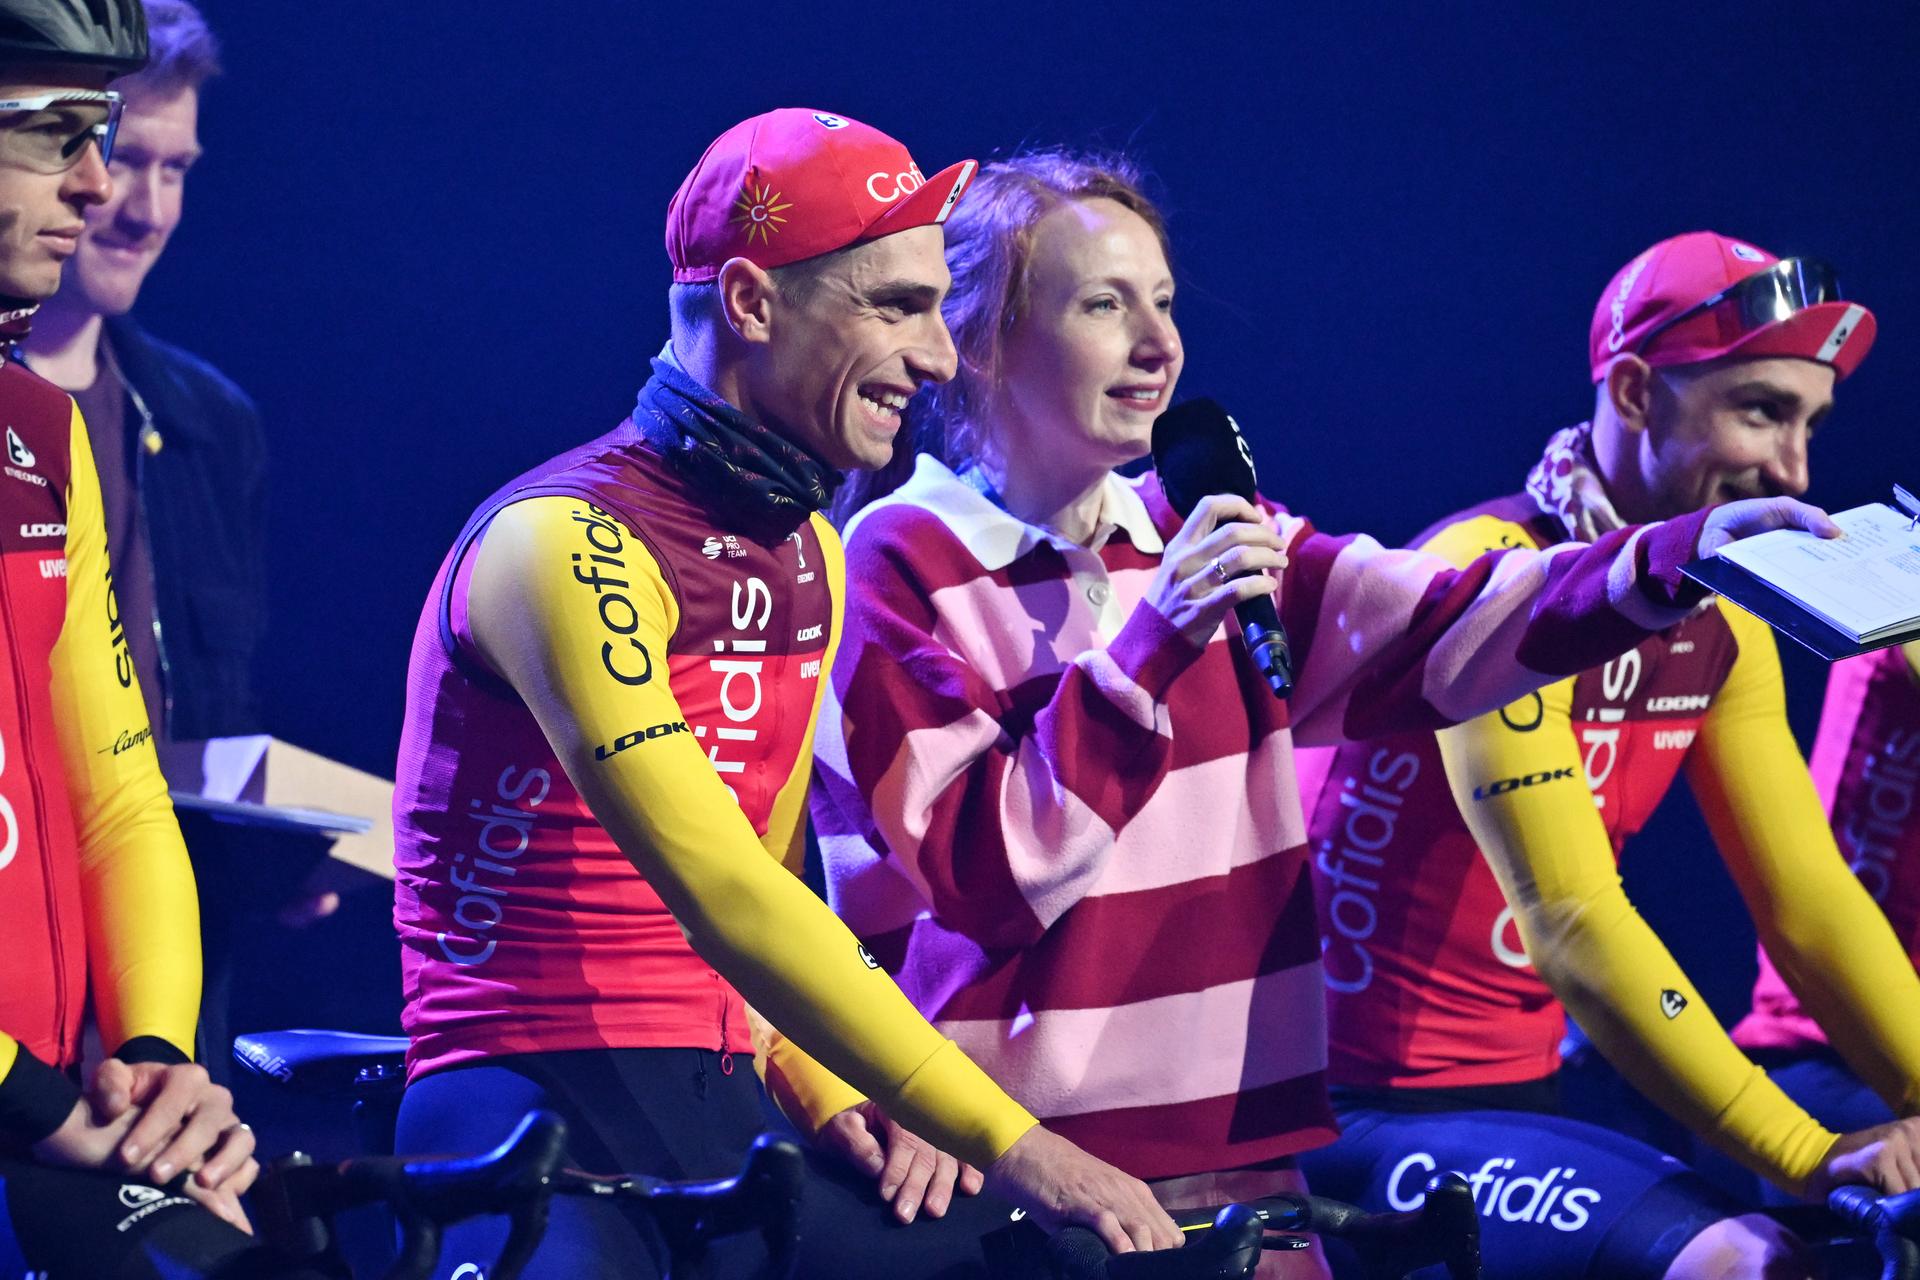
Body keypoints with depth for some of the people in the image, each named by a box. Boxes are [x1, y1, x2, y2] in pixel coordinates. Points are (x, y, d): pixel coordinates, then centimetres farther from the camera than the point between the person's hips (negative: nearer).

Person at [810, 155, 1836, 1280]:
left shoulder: (1197, 539, 11)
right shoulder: (903, 564, -4)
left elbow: (1430, 631, -4)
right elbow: (980, 878, -13)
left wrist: (1677, 559, -18)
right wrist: (1144, 651, -19)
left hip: (1235, 1139, 5)